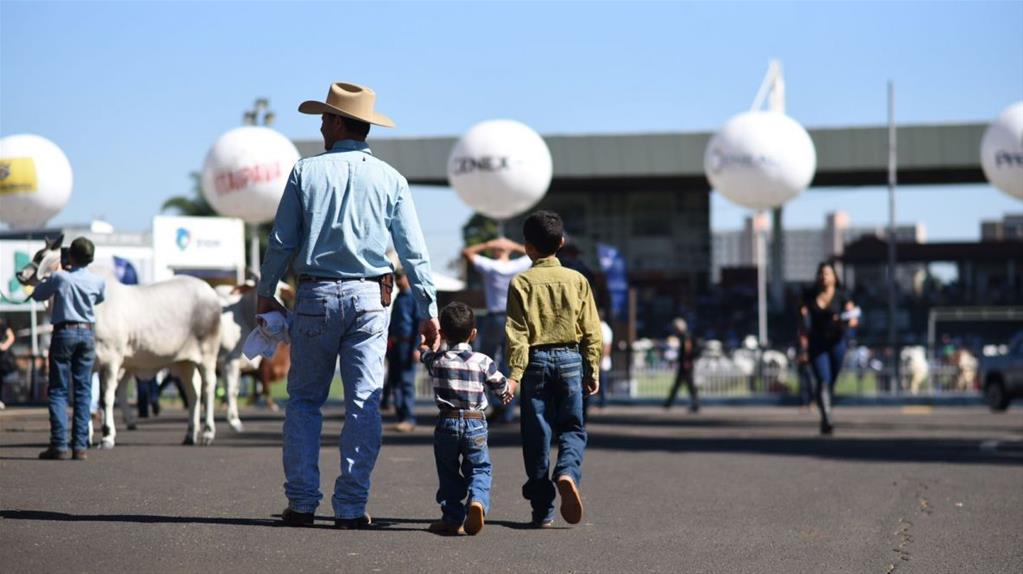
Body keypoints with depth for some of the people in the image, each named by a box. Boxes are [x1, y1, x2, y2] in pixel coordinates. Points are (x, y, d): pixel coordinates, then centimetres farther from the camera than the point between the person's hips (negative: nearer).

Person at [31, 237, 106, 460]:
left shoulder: (59, 277, -10)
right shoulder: (98, 281, -1)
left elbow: (37, 295, 5)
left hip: (64, 333, -3)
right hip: (87, 333, 3)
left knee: (58, 390, 1)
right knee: (83, 391, 5)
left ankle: (59, 445, -7)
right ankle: (80, 446, 0)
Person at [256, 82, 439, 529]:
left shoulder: (307, 172, 0)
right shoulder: (390, 180, 3)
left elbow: (282, 241, 2)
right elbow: (414, 252, 1)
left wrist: (265, 293, 14)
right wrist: (429, 311, 5)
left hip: (316, 295, 0)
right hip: (370, 298, 1)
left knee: (304, 399, 10)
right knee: (364, 403, 2)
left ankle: (301, 502, 6)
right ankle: (351, 507, 0)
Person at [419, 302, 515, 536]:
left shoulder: (437, 361, 0)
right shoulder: (483, 362, -2)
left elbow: (424, 352, 26)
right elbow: (502, 387, 13)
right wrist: (511, 388, 37)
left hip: (447, 422, 1)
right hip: (476, 423, -1)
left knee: (448, 473, 12)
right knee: (479, 469, 5)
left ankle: (452, 518, 8)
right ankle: (477, 500, -22)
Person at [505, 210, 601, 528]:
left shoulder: (521, 282, -3)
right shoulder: (577, 280, 3)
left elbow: (517, 333, -8)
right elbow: (591, 330, 3)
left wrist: (515, 373, -8)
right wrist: (593, 371, 9)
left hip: (536, 361, -1)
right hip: (570, 359, 1)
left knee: (537, 434, 4)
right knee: (572, 428, 10)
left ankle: (543, 510, 6)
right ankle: (568, 472, -21)